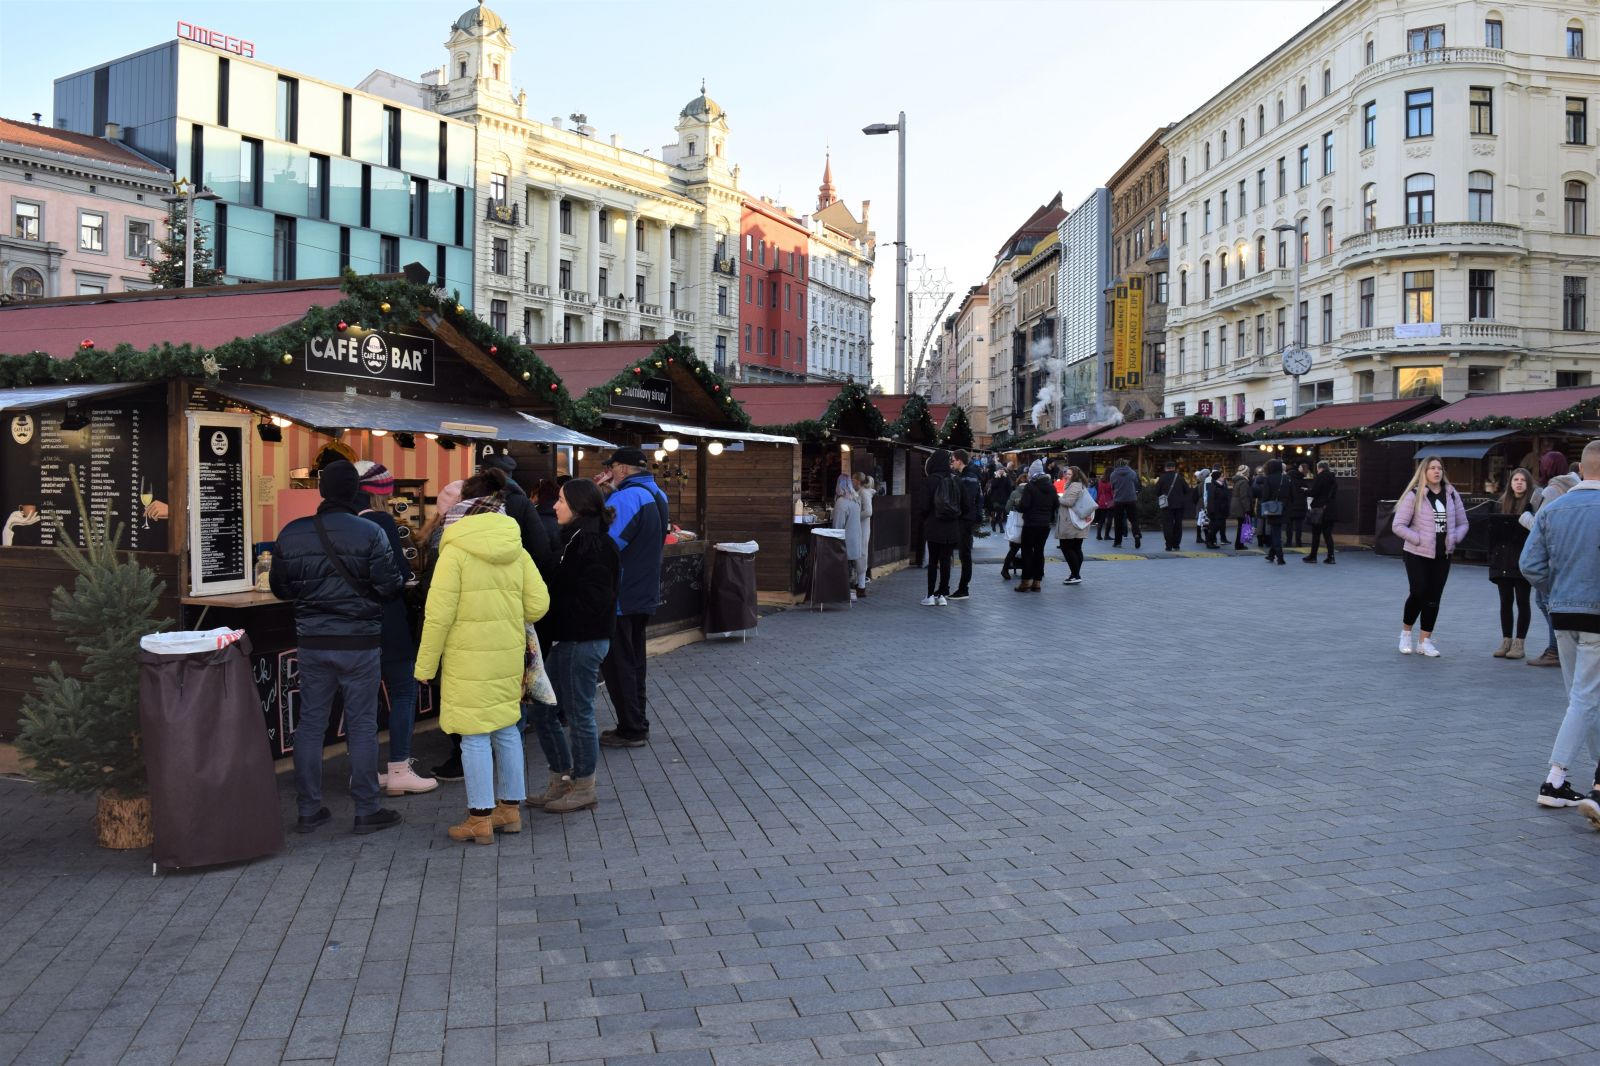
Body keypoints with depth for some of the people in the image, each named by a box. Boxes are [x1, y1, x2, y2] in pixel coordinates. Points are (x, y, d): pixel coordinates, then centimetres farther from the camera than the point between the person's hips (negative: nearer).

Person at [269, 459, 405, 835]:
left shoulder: (291, 534, 1)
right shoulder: (369, 533, -12)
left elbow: (280, 588, 8)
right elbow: (388, 585, -14)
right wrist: (402, 579, 8)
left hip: (312, 642, 4)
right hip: (359, 642, -4)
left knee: (310, 723, 11)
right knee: (362, 725, 3)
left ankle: (308, 809, 17)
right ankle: (367, 810, 9)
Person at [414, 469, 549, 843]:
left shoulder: (456, 551, -10)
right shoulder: (516, 550, 4)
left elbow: (439, 614, -12)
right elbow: (538, 604, 3)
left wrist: (426, 664, -4)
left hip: (468, 659, -5)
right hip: (509, 657, 5)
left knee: (475, 737, 2)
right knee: (507, 729, 15)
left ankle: (480, 818, 10)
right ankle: (510, 808, 25)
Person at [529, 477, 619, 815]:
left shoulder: (592, 544, -16)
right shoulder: (577, 540, 15)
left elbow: (589, 600, -21)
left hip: (582, 642, -10)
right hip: (565, 641, 10)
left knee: (579, 715, 1)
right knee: (543, 712, 15)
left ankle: (584, 789, 15)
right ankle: (561, 781, 26)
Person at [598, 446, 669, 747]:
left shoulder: (626, 498, -20)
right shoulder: (657, 495, 11)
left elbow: (606, 544, -27)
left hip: (620, 597, -9)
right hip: (644, 595, 9)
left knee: (617, 664, 0)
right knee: (634, 661, 17)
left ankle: (631, 730, 5)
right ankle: (637, 725, 24)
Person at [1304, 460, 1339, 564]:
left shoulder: (1319, 478, -12)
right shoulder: (1334, 478, 10)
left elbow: (1314, 493, -15)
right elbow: (1334, 494, 17)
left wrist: (1306, 492, 6)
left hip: (1320, 509, -6)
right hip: (1332, 510, 6)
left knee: (1316, 534, 3)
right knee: (1328, 534, 8)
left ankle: (1313, 556, 10)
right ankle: (1330, 557, 3)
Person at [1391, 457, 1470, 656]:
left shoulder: (1452, 494, 7)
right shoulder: (1414, 495, -6)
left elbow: (1462, 523, 14)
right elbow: (1398, 525, -9)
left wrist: (1454, 538, -5)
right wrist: (1419, 539, -17)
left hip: (1443, 555, 4)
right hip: (1417, 554, -4)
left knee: (1434, 597, 5)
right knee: (1419, 592, -11)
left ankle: (1425, 641, 14)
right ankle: (1406, 632, 12)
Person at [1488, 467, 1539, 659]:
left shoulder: (1532, 503, -4)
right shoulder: (1505, 502, 13)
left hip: (1523, 560, -5)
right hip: (1503, 560, 5)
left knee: (1522, 601, 1)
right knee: (1505, 601, 8)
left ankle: (1519, 643, 6)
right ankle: (1506, 641, 15)